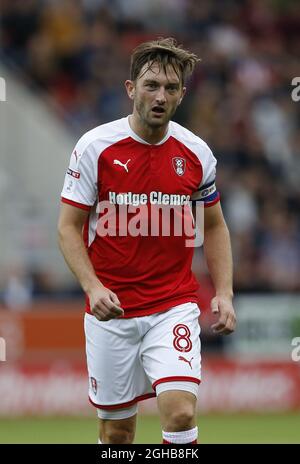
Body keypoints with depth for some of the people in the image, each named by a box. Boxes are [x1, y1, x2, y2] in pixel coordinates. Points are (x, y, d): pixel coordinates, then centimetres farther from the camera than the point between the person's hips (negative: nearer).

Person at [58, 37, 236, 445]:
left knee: (180, 411, -19)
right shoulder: (95, 147, -7)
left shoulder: (196, 153, 0)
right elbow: (68, 227, -4)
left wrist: (224, 293, 0)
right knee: (116, 431, 6)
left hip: (174, 308, 1)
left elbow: (214, 227, 13)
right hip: (111, 309, -1)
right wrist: (93, 286, -19)